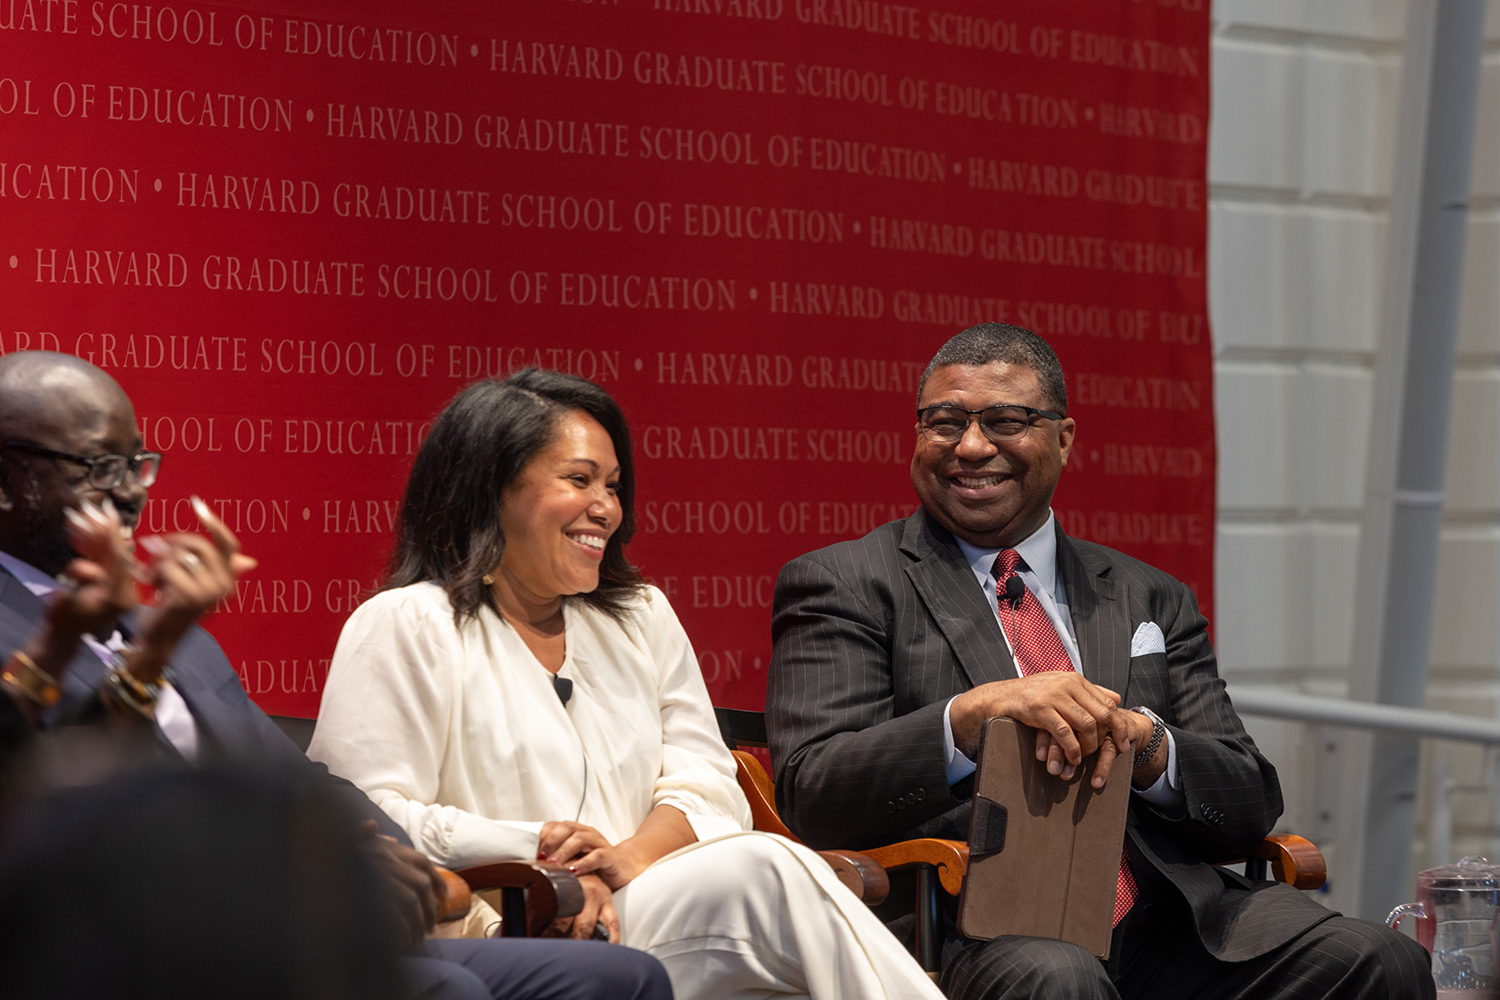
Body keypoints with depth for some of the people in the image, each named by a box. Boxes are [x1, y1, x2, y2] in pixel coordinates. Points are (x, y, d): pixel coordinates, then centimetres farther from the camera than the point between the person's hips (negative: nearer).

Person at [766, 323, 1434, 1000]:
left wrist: (1142, 740, -10)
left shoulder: (1150, 600, 21)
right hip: (973, 934, -6)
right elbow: (811, 797, -6)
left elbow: (1251, 805, 12)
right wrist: (972, 712, -22)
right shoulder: (843, 585, 9)